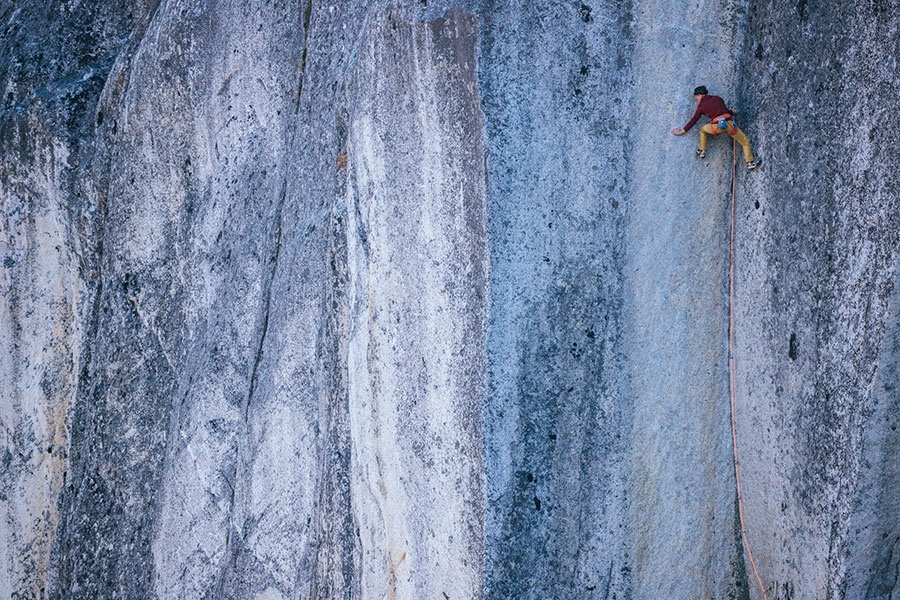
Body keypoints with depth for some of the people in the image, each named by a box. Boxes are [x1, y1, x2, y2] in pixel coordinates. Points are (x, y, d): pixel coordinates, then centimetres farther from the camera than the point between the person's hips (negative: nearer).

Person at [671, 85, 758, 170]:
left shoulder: (701, 106, 12)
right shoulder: (717, 98, 18)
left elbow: (693, 120, 17)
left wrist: (683, 131, 28)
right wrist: (731, 112, 55)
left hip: (717, 126, -1)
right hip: (728, 123, 1)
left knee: (703, 129, 32)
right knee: (745, 142, 14)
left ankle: (702, 151, 29)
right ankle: (750, 162, 11)